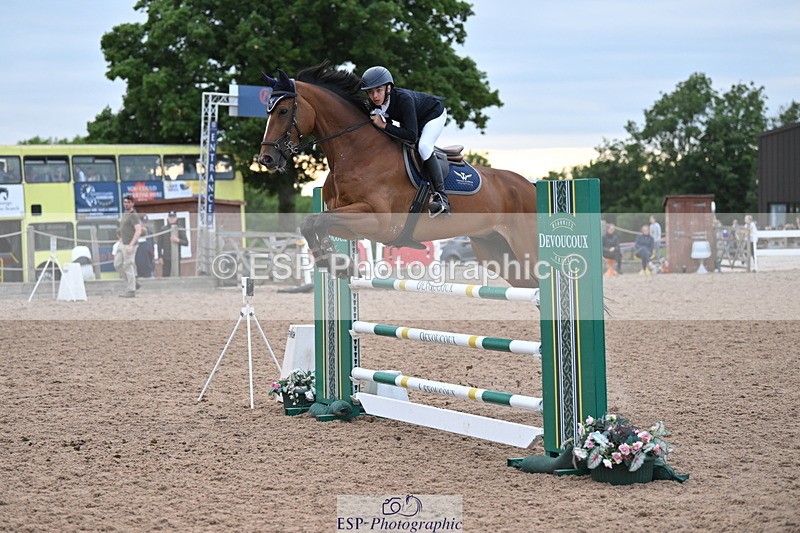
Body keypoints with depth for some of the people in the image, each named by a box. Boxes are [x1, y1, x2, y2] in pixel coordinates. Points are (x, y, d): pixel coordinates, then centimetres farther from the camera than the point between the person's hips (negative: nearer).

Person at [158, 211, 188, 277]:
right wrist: (160, 257, 0)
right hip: (166, 258, 0)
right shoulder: (163, 229, 6)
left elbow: (186, 243, 1)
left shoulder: (180, 229, 5)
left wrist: (178, 240, -19)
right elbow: (160, 244, 6)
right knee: (165, 276, -4)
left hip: (176, 258, 0)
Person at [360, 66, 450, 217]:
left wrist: (384, 126, -44)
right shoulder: (375, 105, -21)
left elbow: (412, 135, -45)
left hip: (434, 114, -8)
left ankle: (441, 197, -24)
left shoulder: (403, 98, -41)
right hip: (413, 119, 8)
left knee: (423, 146, -29)